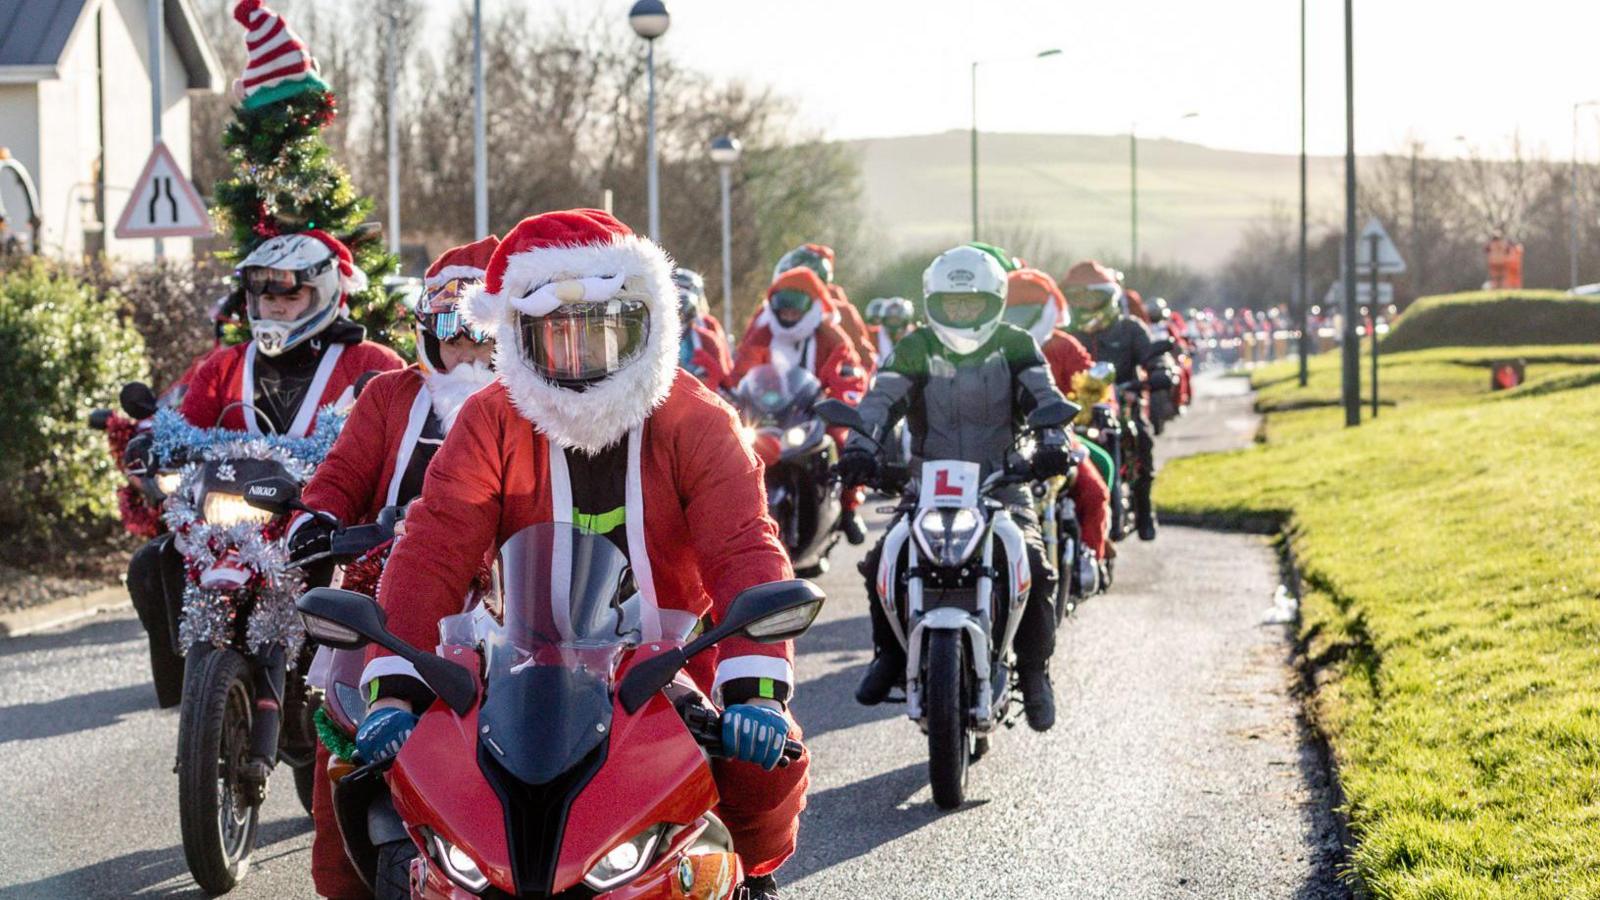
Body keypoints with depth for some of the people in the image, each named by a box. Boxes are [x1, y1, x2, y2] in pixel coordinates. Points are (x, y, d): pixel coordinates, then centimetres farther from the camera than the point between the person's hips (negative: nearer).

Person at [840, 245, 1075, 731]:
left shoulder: (1015, 346, 4)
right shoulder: (915, 350, 4)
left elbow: (1044, 396, -9)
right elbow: (882, 398, -9)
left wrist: (1053, 442, -30)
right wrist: (860, 446, -29)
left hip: (1002, 485, -1)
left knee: (1035, 566, -24)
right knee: (881, 561, -20)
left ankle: (1034, 672, -5)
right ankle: (889, 651, 5)